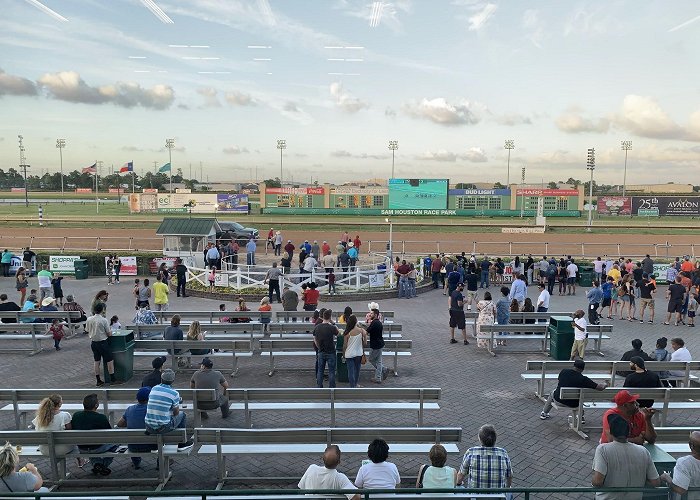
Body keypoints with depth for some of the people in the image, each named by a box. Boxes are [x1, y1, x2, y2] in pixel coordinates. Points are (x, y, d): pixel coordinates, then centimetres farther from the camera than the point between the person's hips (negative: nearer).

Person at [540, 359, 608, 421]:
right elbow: (600, 388, -14)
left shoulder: (564, 371, -11)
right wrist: (604, 384, 9)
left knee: (552, 393, 36)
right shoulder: (583, 379, -19)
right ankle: (580, 417, 38)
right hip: (574, 404, -1)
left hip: (558, 399, 1)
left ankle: (544, 413, 46)